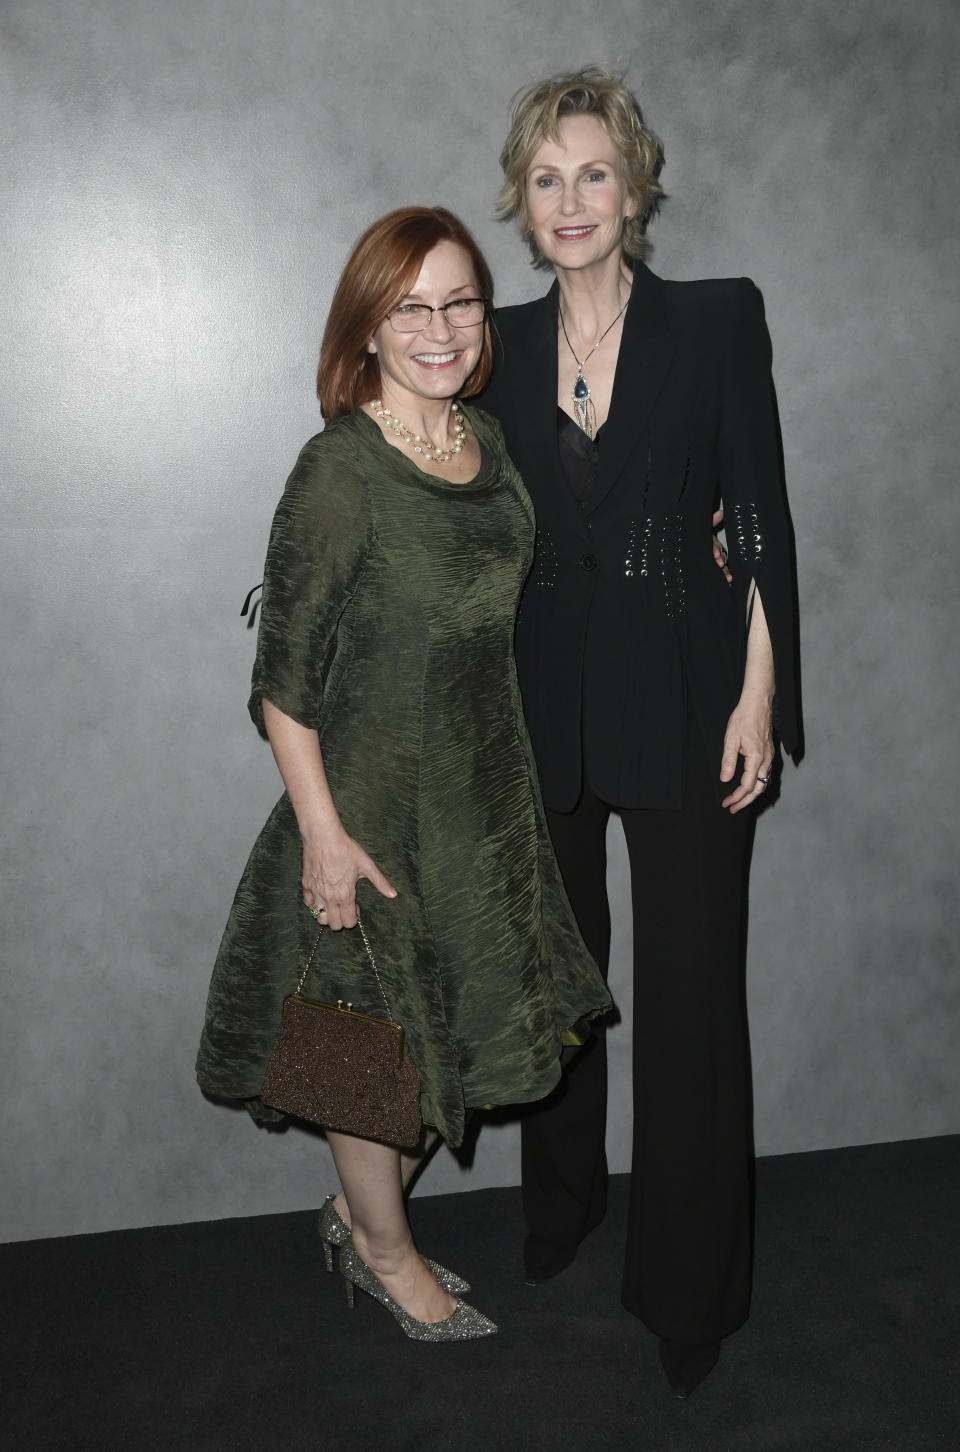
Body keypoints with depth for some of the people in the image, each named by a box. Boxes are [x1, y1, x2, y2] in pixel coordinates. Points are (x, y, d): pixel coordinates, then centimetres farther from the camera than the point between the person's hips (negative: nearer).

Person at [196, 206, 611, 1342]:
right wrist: (321, 831, -19)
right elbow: (285, 675, -17)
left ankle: (361, 1210, 40)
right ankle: (380, 1247, 35)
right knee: (380, 1033, 10)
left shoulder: (487, 442, 4)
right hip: (376, 798, -7)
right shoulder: (339, 471, -18)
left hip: (488, 785, 7)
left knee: (457, 1022, 17)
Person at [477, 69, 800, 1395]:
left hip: (684, 696, -3)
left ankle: (691, 1286, 20)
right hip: (544, 700, 4)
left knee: (690, 987, 2)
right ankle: (562, 1201, 40)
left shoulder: (718, 319, -2)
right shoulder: (502, 346, 7)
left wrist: (758, 693, -10)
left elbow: (761, 518, -3)